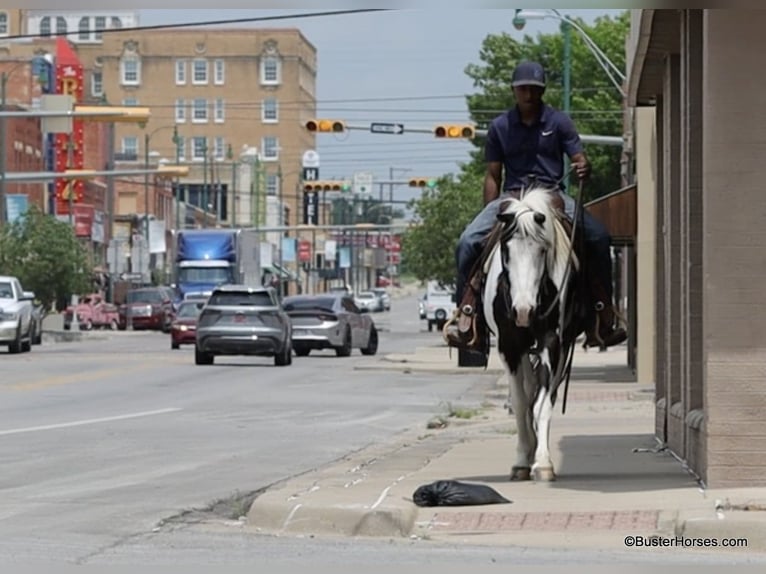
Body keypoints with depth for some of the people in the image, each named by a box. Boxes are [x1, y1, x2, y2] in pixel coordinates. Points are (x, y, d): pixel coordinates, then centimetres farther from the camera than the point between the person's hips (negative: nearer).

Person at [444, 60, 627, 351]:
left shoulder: (559, 122, 6)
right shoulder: (500, 127, 8)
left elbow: (579, 158, 2)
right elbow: (493, 176, 10)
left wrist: (583, 168, -23)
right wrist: (491, 217, 1)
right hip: (512, 196, 1)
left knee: (598, 237, -25)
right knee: (469, 241, -23)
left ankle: (603, 317, -14)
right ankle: (467, 314, -14)